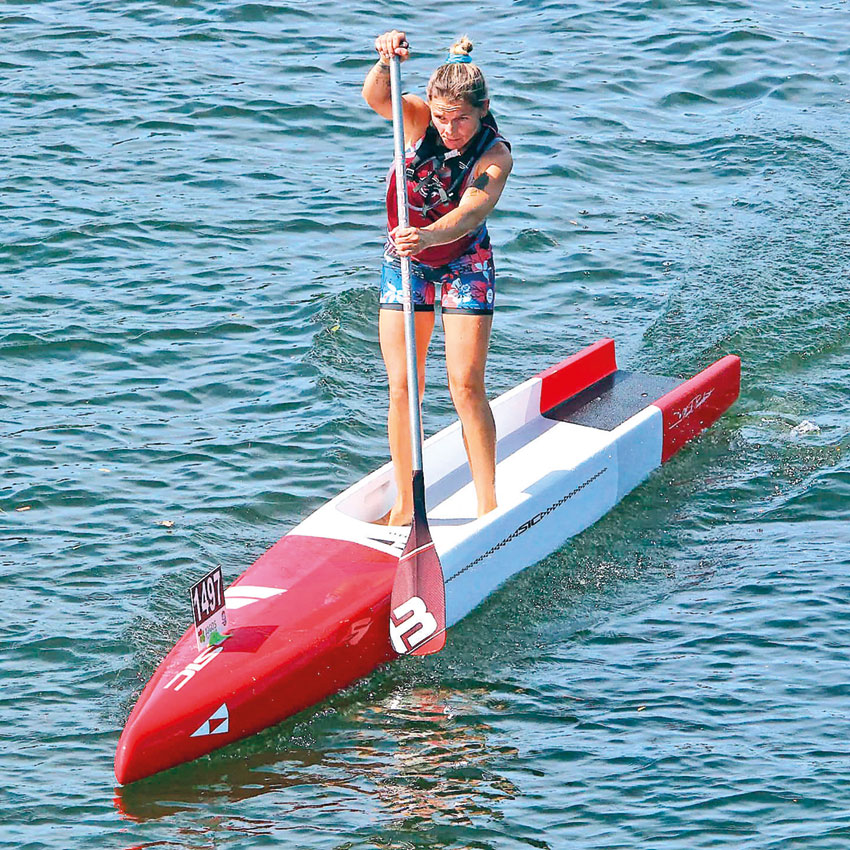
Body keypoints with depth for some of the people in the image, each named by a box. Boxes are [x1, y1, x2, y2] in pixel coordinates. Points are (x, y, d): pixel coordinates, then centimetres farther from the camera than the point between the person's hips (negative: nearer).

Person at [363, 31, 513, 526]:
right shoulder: (419, 120, -14)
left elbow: (469, 215, -38)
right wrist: (387, 64, -54)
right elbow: (376, 98, -33)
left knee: (466, 385, -8)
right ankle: (405, 504, 5)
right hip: (405, 263, 3)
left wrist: (429, 235, -57)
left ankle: (488, 505, 1)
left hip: (465, 266, -2)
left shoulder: (495, 156, -22)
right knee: (402, 387, -1)